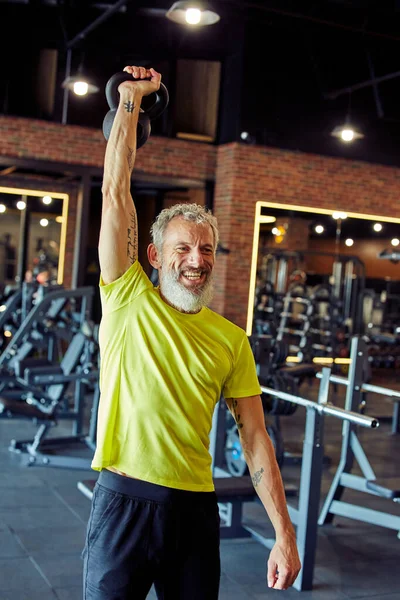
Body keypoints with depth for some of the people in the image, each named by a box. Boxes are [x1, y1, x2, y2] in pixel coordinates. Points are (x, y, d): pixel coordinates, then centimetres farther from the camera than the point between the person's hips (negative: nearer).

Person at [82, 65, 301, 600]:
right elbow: (115, 194, -6)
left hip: (195, 505, 2)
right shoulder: (128, 299, -2)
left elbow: (255, 437, 2)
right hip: (124, 498, -2)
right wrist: (130, 100, -2)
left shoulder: (231, 340, 2)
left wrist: (285, 534, -2)